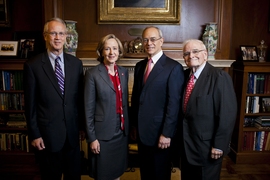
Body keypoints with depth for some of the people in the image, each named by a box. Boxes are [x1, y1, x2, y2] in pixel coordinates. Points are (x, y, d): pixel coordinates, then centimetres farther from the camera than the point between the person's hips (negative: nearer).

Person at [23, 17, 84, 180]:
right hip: (47, 134, -3)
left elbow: (81, 97, 6)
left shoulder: (76, 63, 2)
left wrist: (83, 125, 8)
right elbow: (30, 104, -6)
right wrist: (34, 134, -6)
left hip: (72, 132, 3)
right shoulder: (32, 65, -8)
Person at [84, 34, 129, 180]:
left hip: (121, 131, 5)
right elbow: (88, 108, -11)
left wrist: (127, 126, 12)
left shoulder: (124, 72, 5)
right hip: (102, 132, -5)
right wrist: (91, 137, -12)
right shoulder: (92, 74, -11)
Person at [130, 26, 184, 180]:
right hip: (141, 131, 6)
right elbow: (136, 97, 11)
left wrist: (167, 133, -17)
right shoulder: (140, 66, 8)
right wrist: (134, 125, 11)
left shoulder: (174, 67, -12)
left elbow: (174, 104, -16)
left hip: (159, 132, -6)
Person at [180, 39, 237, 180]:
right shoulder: (184, 75, 3)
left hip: (207, 146, -6)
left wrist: (219, 145, -17)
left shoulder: (220, 77, -17)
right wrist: (180, 135, 9)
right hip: (186, 144, 6)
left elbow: (227, 115, -19)